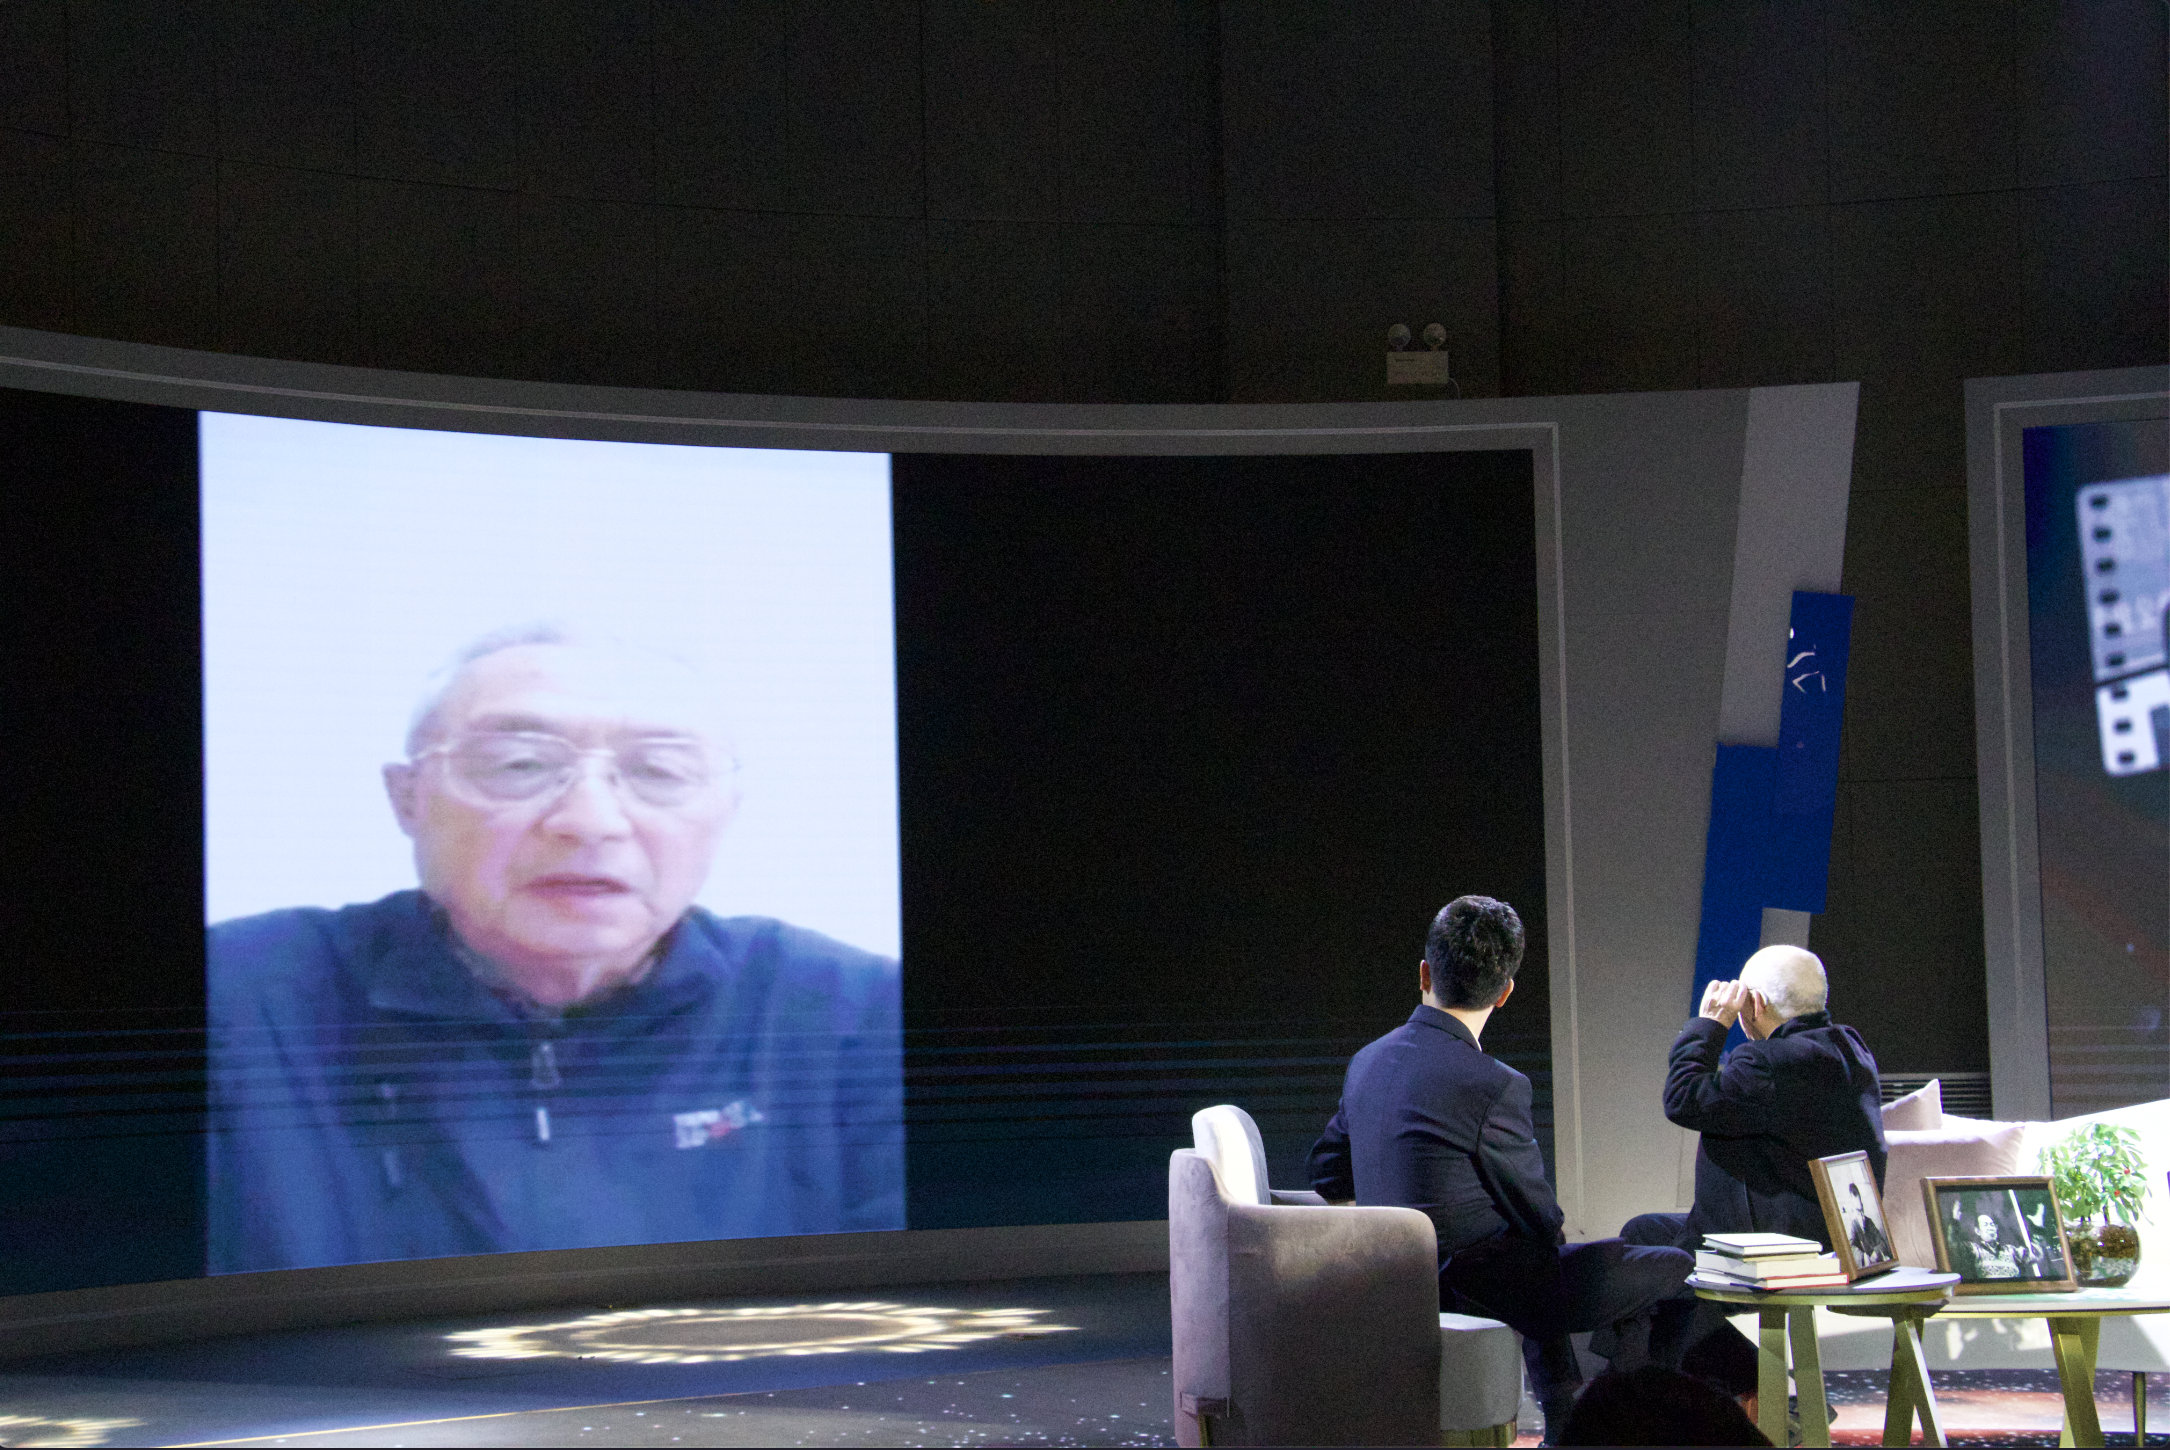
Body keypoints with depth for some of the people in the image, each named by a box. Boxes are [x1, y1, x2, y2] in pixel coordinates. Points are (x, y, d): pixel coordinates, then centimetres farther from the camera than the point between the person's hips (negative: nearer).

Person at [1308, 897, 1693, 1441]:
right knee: (1675, 1271, 7)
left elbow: (1327, 1178, 14)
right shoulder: (1493, 1087, -22)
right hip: (1483, 1290, -8)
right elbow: (1541, 1218, -11)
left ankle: (1565, 1425, 43)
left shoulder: (1366, 1063, 1)